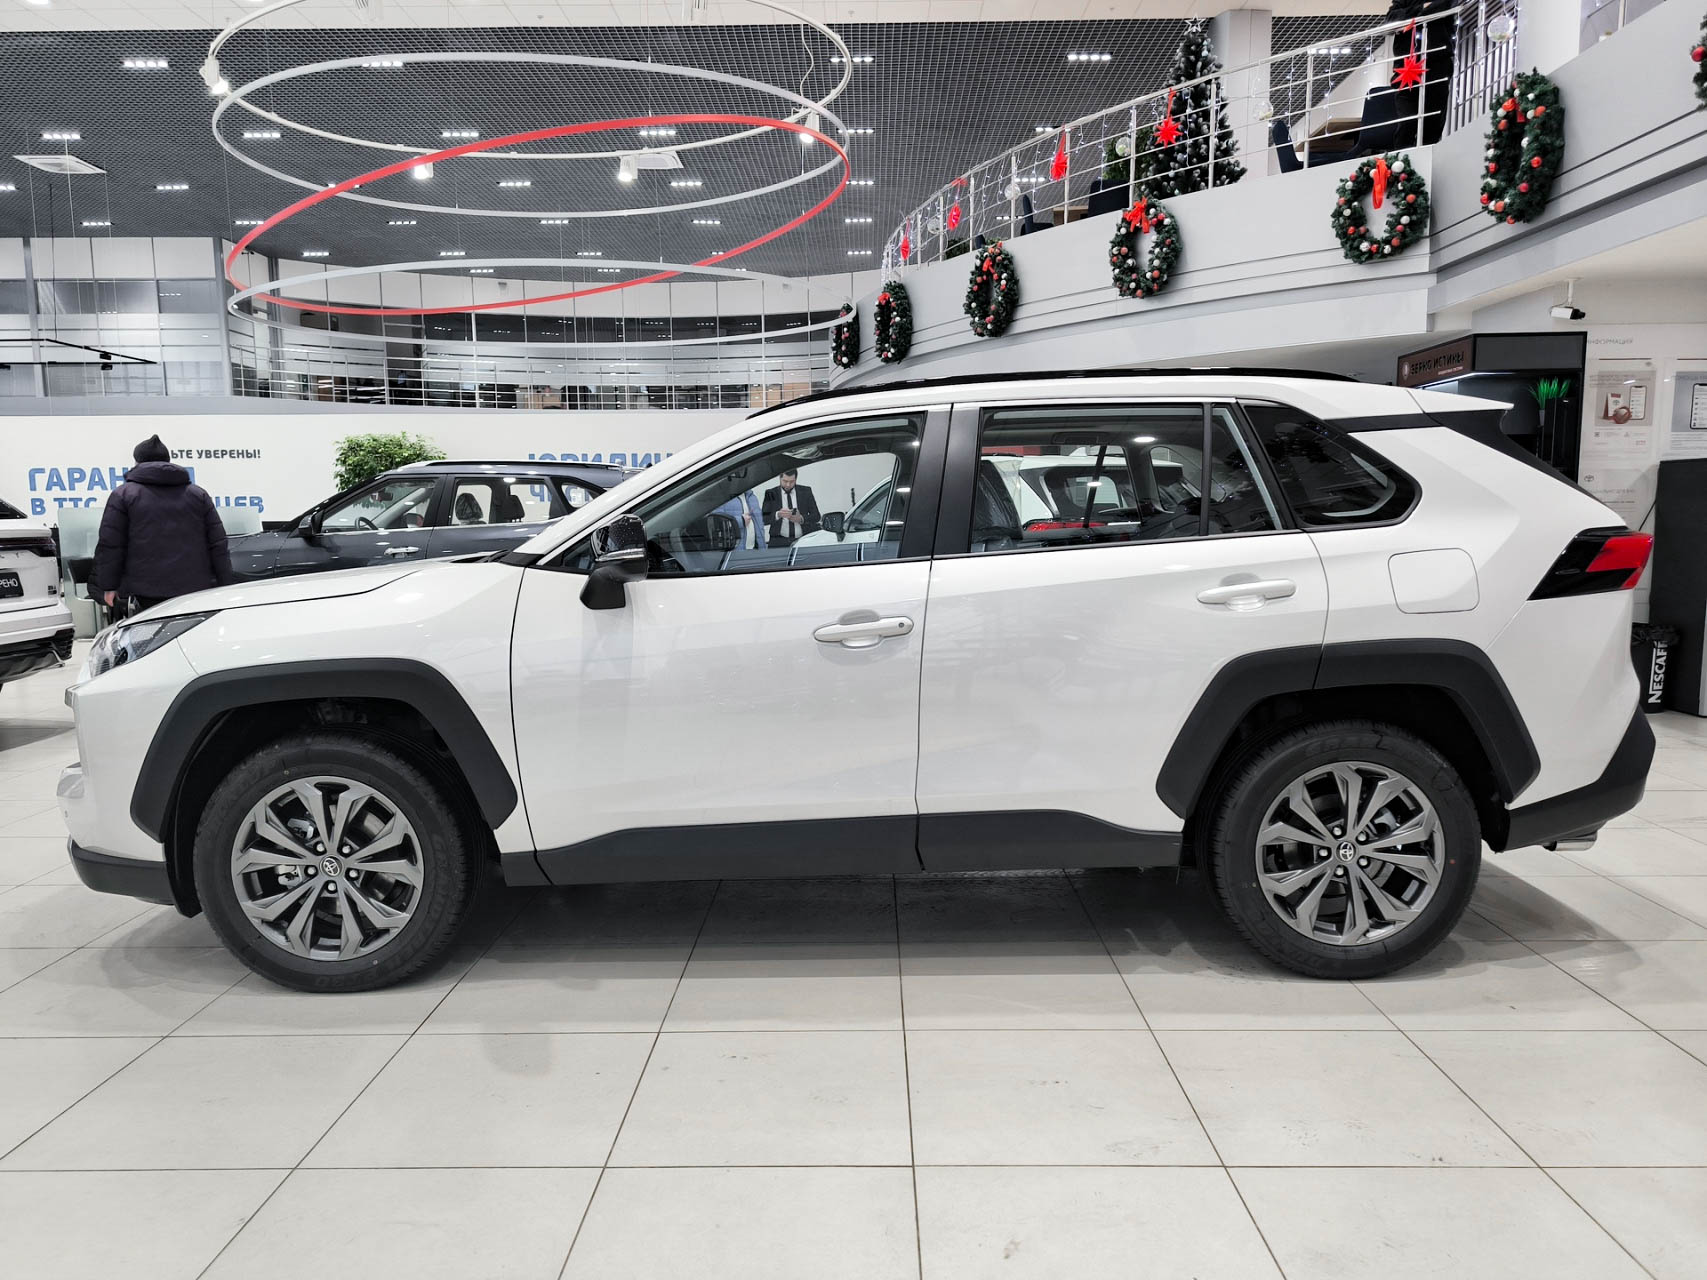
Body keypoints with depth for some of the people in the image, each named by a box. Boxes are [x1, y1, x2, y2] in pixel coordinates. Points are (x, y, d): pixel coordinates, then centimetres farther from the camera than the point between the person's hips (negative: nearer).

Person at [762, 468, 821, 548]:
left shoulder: (806, 491, 11)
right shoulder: (771, 494, 7)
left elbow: (816, 516, 7)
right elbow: (764, 519, -2)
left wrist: (801, 519, -12)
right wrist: (778, 515, -21)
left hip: (803, 541, 2)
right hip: (779, 541, -2)